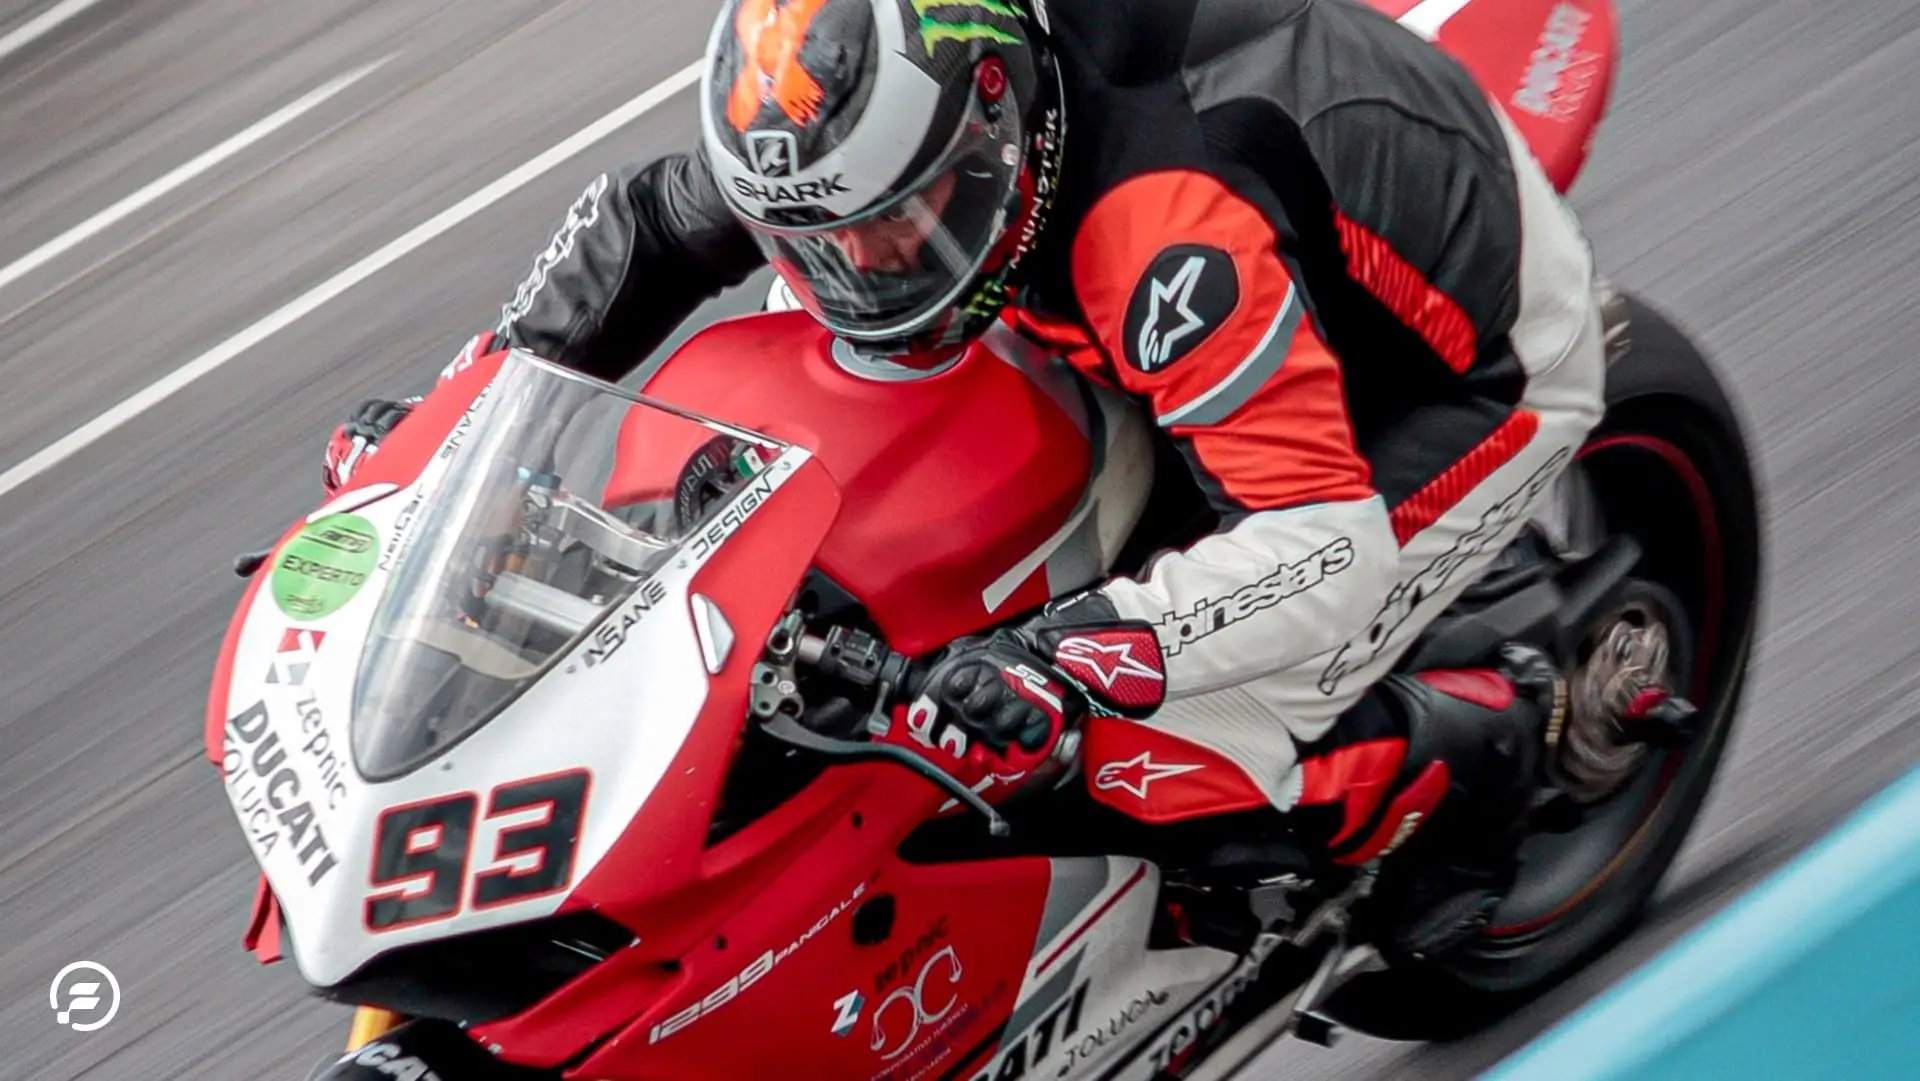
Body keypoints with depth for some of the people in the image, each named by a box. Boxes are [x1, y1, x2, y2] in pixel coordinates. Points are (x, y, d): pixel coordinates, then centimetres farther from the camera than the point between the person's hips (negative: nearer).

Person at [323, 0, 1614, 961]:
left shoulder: (1172, 228, -42)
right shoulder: (886, 115, -18)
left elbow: (1329, 548, -43)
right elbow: (648, 222, -2)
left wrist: (1063, 657, -53)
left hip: (1478, 364, -8)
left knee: (1164, 755, -19)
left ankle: (1477, 739, 7)